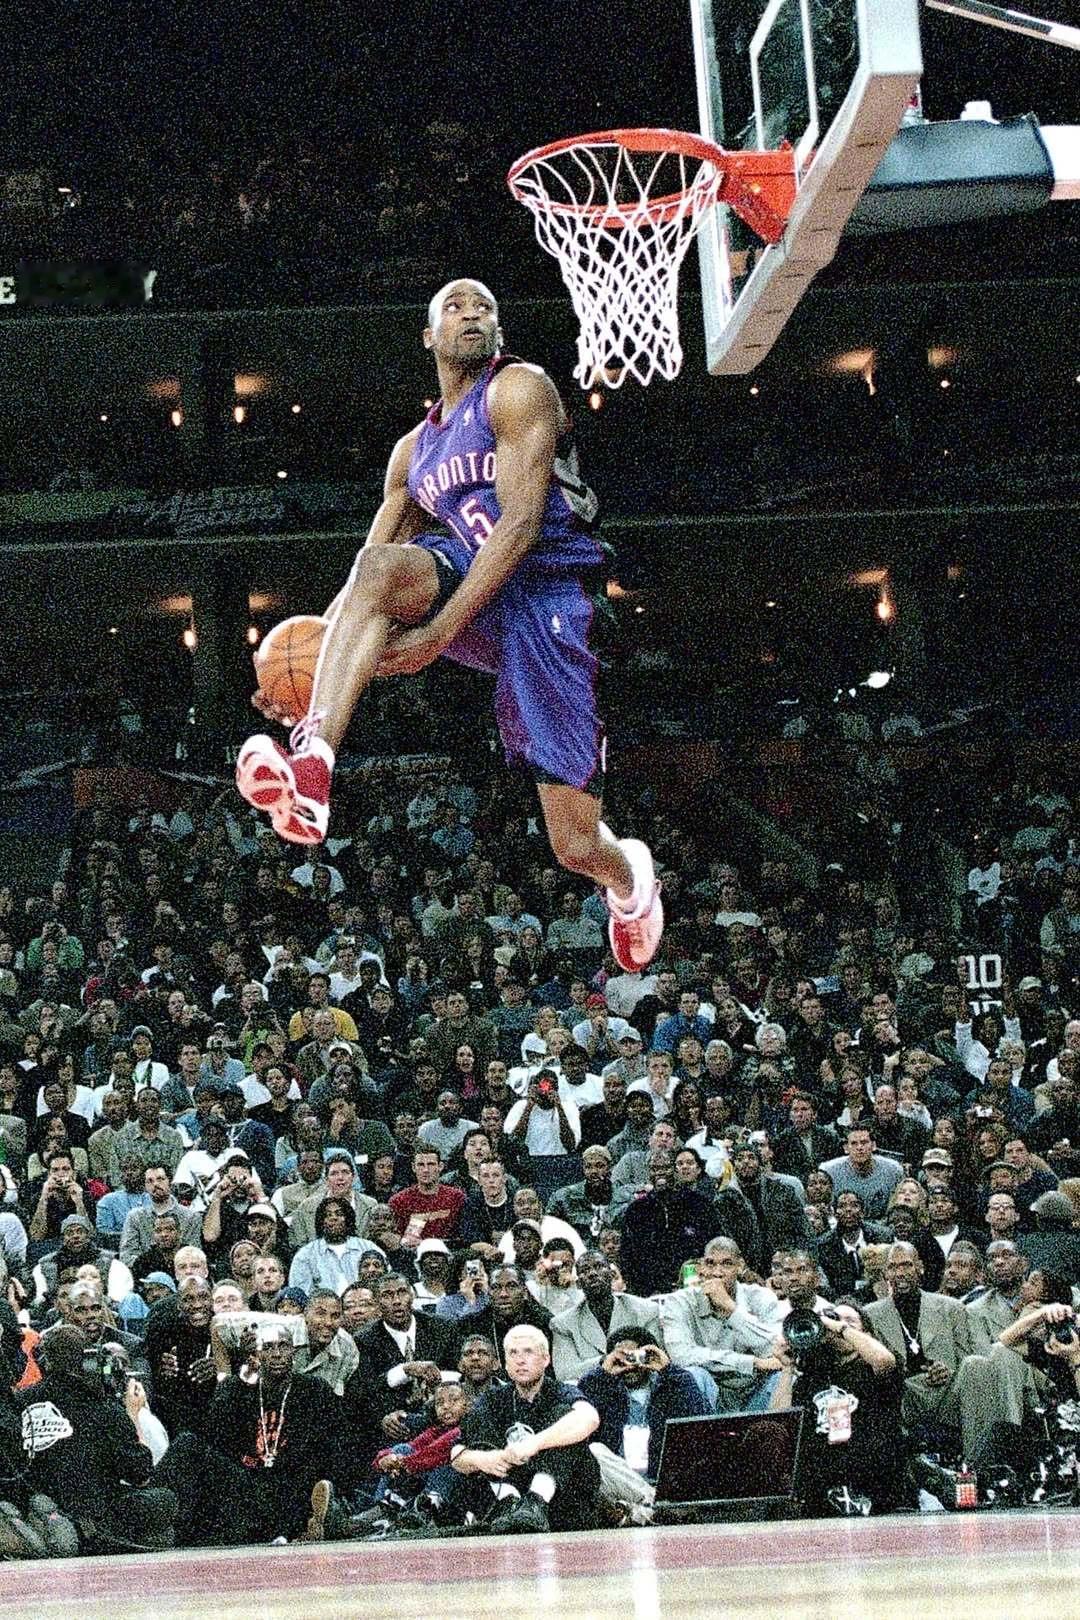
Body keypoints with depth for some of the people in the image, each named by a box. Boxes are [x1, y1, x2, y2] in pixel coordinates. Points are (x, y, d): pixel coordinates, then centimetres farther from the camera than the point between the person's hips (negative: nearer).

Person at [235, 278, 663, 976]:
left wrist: (437, 633, -22)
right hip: (476, 590, 5)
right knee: (384, 565, -30)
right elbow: (369, 567, 16)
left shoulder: (519, 388, -4)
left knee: (576, 845, -7)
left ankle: (631, 877, 34)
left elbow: (522, 521, -15)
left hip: (552, 596, -5)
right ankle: (311, 768, -46)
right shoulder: (414, 449, 18)